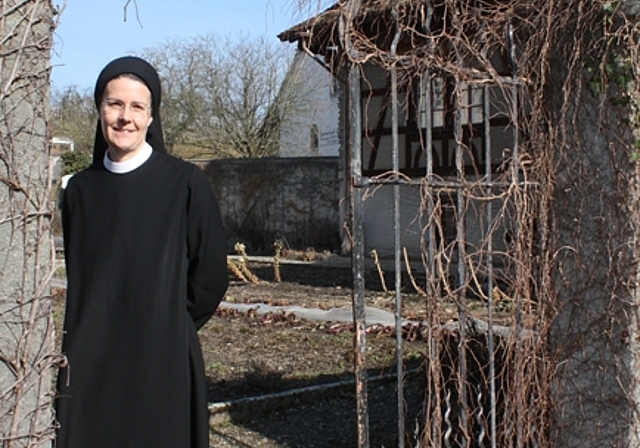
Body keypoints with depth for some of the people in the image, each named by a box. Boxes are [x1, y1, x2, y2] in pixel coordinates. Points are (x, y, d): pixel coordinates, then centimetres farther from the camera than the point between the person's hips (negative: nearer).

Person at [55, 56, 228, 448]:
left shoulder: (185, 183, -6)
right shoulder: (80, 189, 7)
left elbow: (211, 274, -2)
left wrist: (169, 325, 3)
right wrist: (90, 329, 12)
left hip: (162, 364, -3)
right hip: (88, 365, 4)